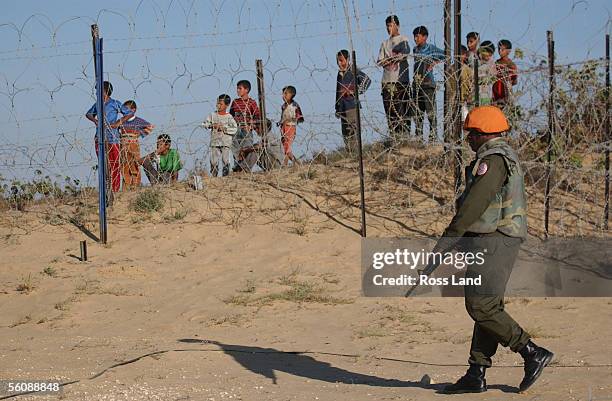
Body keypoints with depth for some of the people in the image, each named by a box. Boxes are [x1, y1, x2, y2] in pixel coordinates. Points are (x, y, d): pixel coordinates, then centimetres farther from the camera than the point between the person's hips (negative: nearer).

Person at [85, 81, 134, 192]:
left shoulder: (115, 104, -3)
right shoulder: (97, 104, 12)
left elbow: (130, 113, -1)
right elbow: (88, 114, 28)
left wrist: (118, 123, -8)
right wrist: (95, 121, 8)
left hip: (112, 138, -5)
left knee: (114, 165, -4)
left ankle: (115, 190, -3)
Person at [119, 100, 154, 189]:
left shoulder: (138, 121, 0)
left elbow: (151, 126, 4)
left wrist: (141, 133, 0)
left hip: (133, 144, -4)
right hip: (123, 145, 4)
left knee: (134, 167, -4)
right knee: (124, 167, 4)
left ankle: (135, 187, -2)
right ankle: (126, 188, 8)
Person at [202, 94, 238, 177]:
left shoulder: (229, 117, 0)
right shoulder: (213, 115, 9)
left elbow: (234, 129, -7)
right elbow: (204, 124, 6)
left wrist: (224, 128, -15)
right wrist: (212, 125, -10)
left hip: (226, 142, -2)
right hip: (215, 142, 2)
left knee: (225, 160, -7)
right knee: (214, 161, -1)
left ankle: (225, 176, -1)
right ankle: (213, 177, 5)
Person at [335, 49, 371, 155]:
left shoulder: (353, 71, -2)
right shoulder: (340, 74, 20)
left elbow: (367, 80, -11)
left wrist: (356, 91, -13)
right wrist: (337, 109, 22)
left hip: (352, 105, -8)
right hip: (342, 107, 8)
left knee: (352, 130, -14)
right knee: (345, 132, 6)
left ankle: (354, 152, -16)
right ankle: (348, 152, 9)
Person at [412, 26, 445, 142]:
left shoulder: (431, 48, -2)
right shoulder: (415, 49, 15)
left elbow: (445, 55, -9)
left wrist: (434, 62, -15)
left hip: (428, 83, -6)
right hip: (417, 83, 6)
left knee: (430, 111, -11)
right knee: (417, 112, 7)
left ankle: (433, 135, -10)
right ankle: (418, 136, 12)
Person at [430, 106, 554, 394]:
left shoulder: (492, 160, -15)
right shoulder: (506, 156, 18)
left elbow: (474, 205, -22)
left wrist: (447, 240, -22)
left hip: (493, 241, -11)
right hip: (501, 240, 11)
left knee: (480, 306, -11)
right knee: (488, 306, 9)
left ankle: (532, 353, -8)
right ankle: (476, 376, 11)